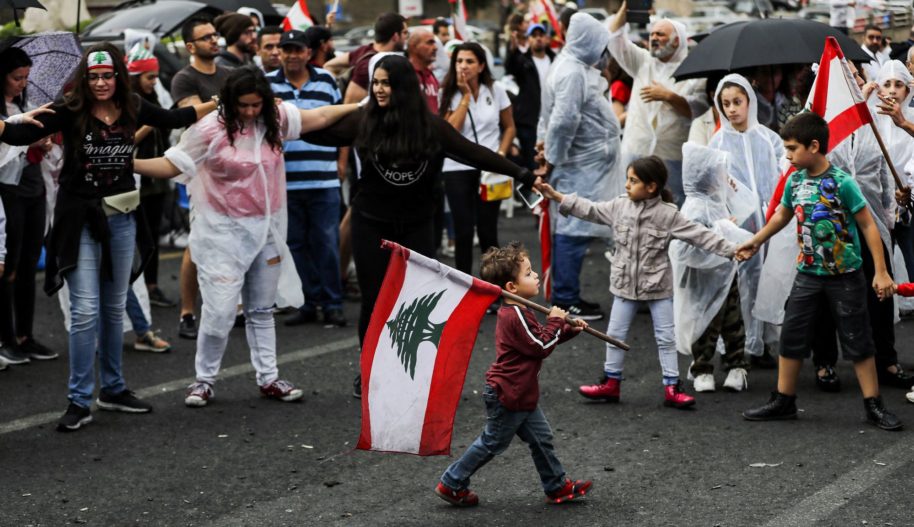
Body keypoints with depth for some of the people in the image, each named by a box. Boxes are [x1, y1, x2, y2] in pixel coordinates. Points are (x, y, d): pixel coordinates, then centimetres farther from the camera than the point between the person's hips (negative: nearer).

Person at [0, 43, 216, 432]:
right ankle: (79, 401, -1)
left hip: (121, 218, 4)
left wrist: (219, 103, 20)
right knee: (85, 310, -8)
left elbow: (173, 119, 17)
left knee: (114, 308, 14)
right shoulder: (70, 111, -12)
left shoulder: (133, 109, 0)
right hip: (80, 219, -4)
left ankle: (113, 389, 28)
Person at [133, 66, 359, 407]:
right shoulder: (211, 130, -14)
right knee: (219, 312, -8)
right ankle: (204, 380, 9)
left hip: (266, 230, 5)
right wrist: (129, 163, -28)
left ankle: (268, 379, 23)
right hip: (225, 233, -5)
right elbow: (170, 165, -15)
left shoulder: (276, 119, 0)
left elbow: (320, 117, 11)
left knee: (262, 310, 15)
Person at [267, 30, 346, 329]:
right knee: (296, 244, 6)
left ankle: (332, 304, 7)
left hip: (324, 180, 0)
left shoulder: (327, 81, 9)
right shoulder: (266, 84, 5)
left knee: (327, 243, 0)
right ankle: (308, 303, 15)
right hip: (285, 180, 0)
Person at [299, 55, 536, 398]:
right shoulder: (364, 121, -4)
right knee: (374, 299, 3)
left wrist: (521, 174, -6)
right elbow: (321, 135, 4)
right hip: (371, 224, 0)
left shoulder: (429, 125, -5)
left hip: (416, 225, 0)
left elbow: (472, 153, -4)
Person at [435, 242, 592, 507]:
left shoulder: (517, 312, 8)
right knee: (492, 443, 3)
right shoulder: (515, 317, -25)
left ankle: (557, 487, 22)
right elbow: (542, 347, -22)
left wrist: (569, 330, 10)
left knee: (542, 438, 13)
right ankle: (452, 484, 14)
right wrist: (555, 321, -11)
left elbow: (540, 339, 19)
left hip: (520, 395, 10)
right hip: (507, 395, -10)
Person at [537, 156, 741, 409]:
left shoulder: (668, 214, -13)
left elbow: (699, 235, -14)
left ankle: (672, 388, 9)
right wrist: (556, 196, 2)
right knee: (615, 334, 10)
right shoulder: (619, 206, -2)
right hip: (625, 284, 4)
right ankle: (611, 383, 24)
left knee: (666, 337, 2)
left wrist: (731, 250, -21)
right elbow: (590, 210, 5)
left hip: (657, 286, -3)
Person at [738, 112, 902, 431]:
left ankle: (874, 406, 10)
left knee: (857, 341, 1)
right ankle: (783, 401, 18)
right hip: (809, 274, 5)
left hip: (844, 276, -5)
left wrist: (881, 273, -15)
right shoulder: (795, 181, 0)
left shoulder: (842, 183, -17)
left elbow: (868, 226, -13)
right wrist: (755, 242, 26)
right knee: (792, 337, 7)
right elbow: (783, 215, 19)